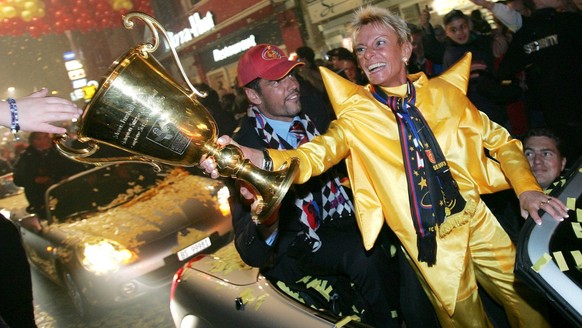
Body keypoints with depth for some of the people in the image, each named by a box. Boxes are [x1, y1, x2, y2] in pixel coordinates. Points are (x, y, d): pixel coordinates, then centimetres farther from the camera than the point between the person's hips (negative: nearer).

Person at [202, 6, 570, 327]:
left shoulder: (444, 92, -3)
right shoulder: (356, 116, -9)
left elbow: (501, 141, 4)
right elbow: (315, 154, -22)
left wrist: (527, 187, -12)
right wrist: (252, 156, -40)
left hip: (479, 221, 3)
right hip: (431, 243, -2)